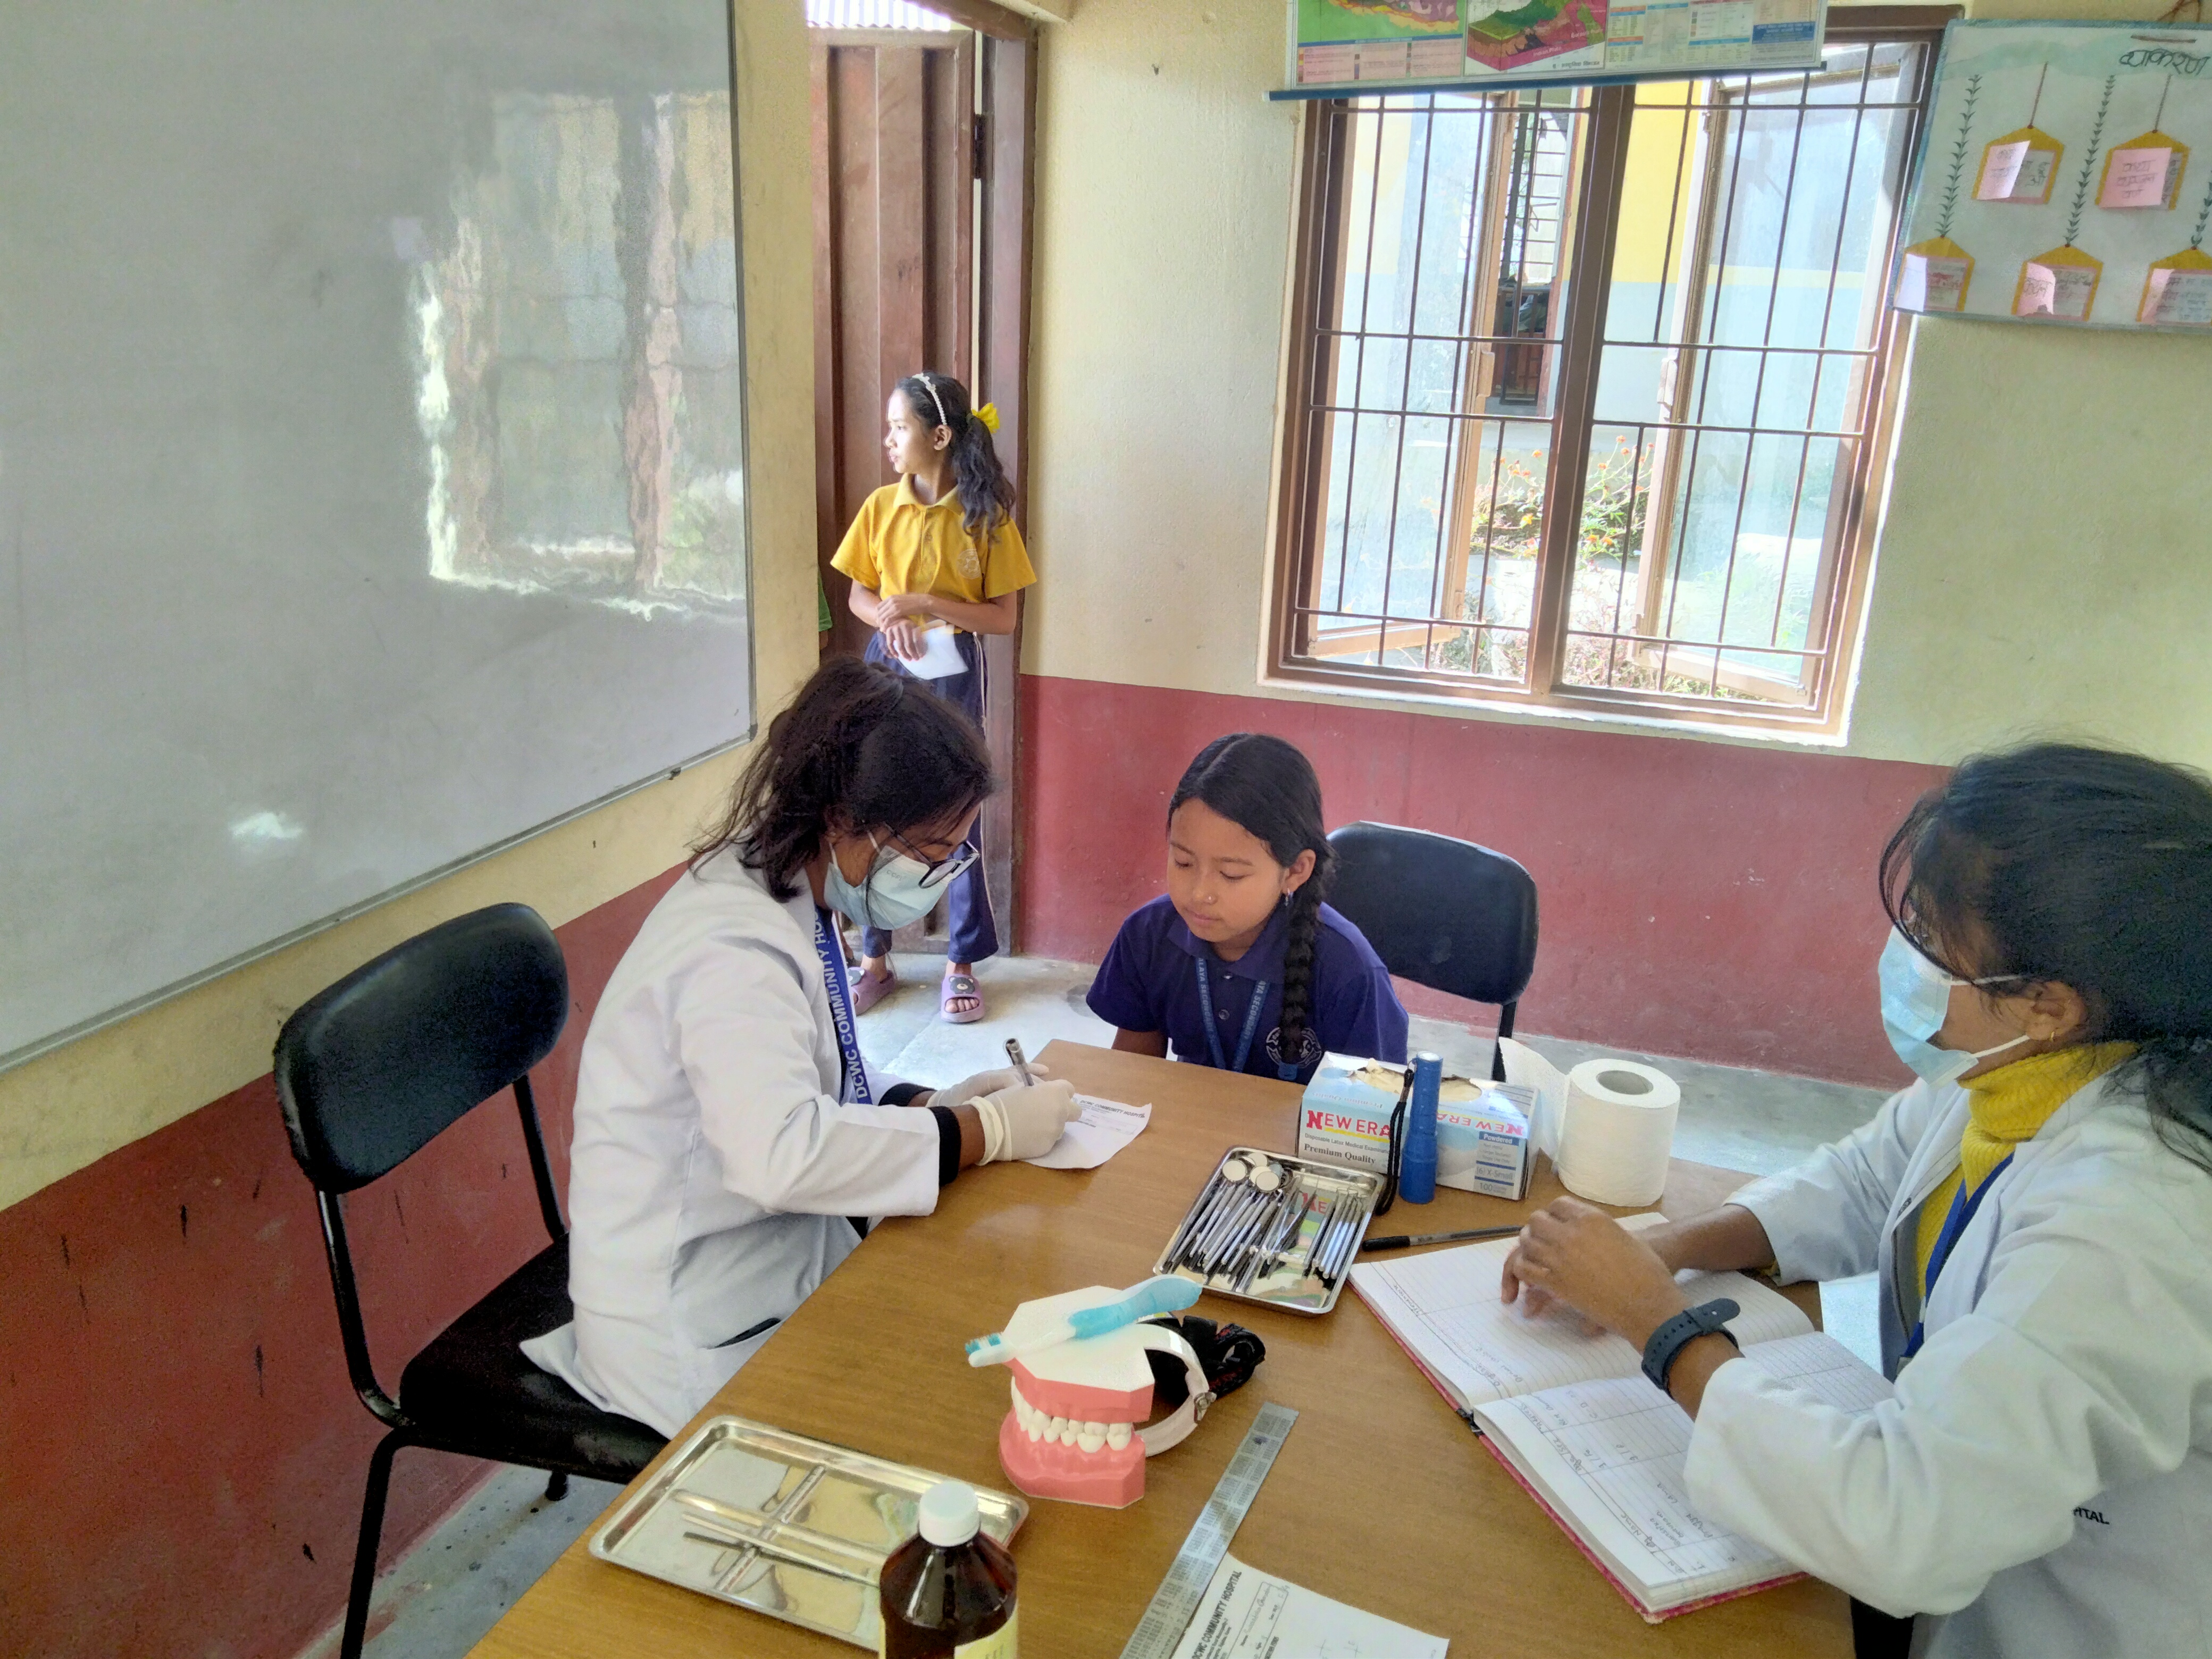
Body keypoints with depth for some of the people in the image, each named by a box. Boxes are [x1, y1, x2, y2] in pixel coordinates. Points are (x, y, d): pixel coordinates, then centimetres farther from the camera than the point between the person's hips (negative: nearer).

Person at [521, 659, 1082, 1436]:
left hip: (778, 1253, 9)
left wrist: (931, 1105, -4)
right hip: (697, 1333, -9)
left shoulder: (788, 902, 3)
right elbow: (780, 1152, -40)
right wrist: (986, 1132, -30)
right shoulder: (733, 948, -27)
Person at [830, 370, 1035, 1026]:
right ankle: (875, 959, 22)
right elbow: (860, 596, 7)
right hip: (887, 670, 3)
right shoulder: (881, 507, 1)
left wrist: (924, 603, -19)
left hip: (953, 677, -3)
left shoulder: (984, 517, -8)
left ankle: (961, 964, 18)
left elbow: (1005, 617, -9)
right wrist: (889, 619, -15)